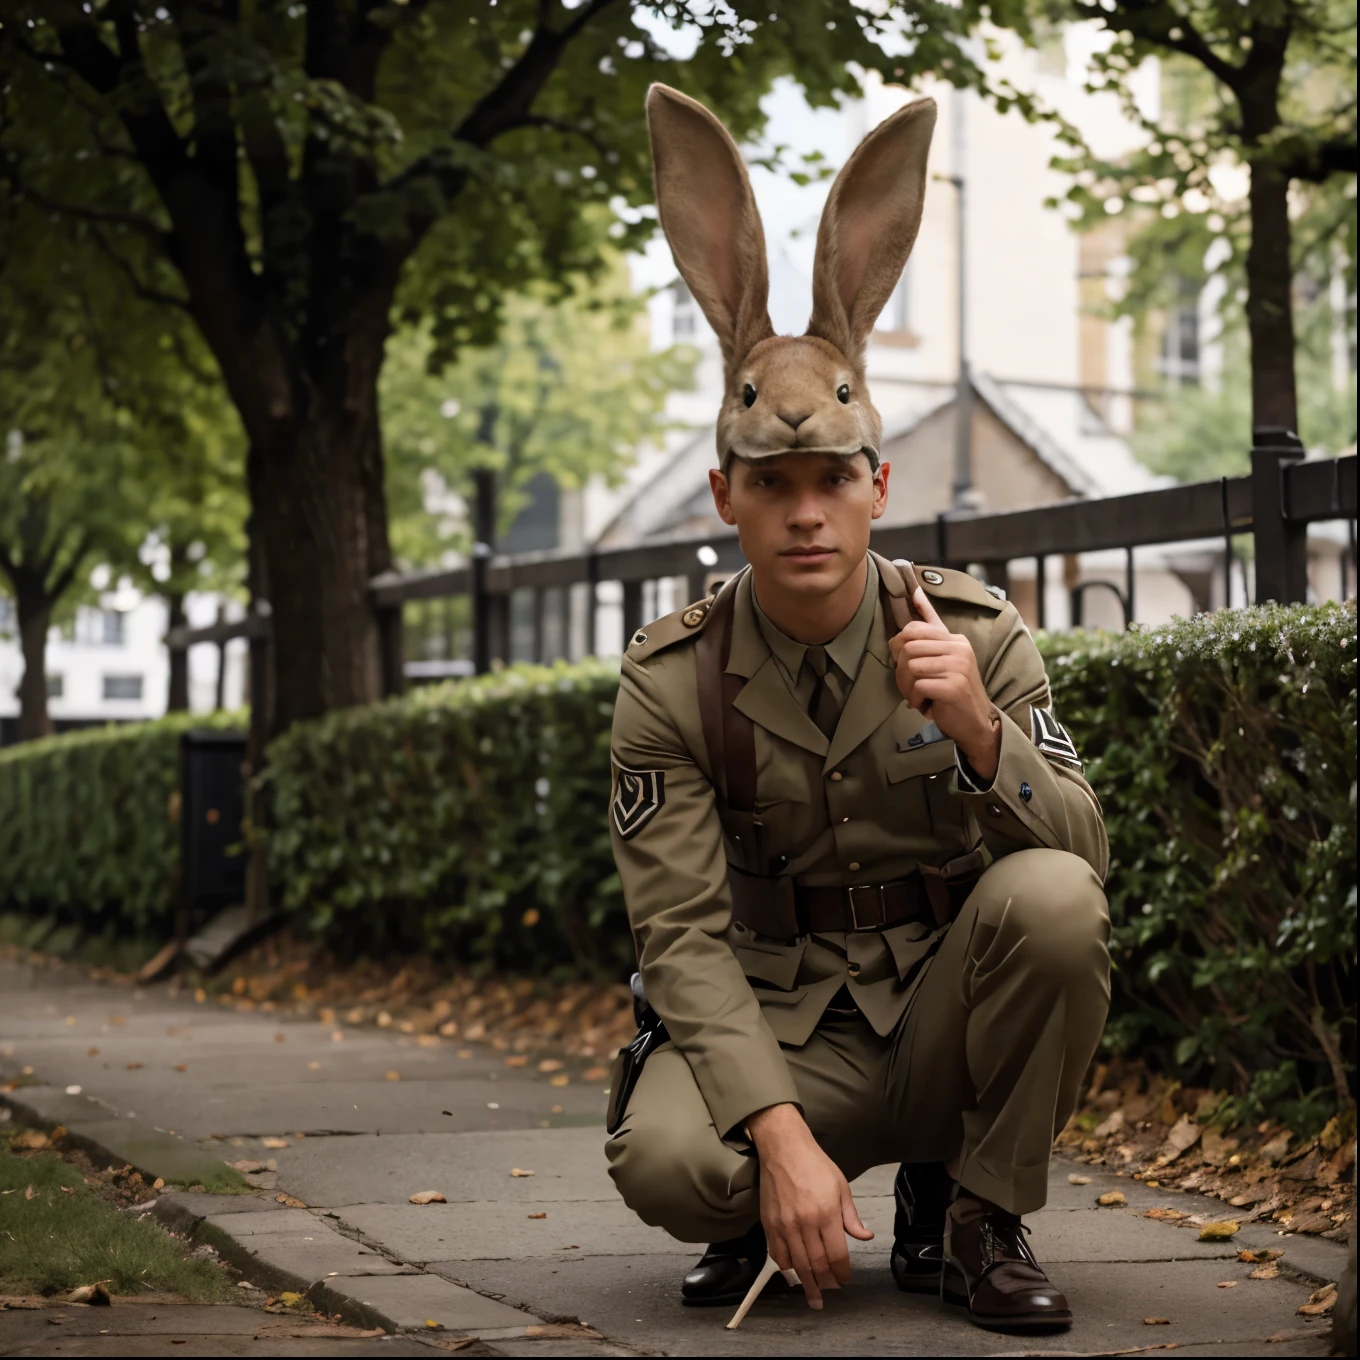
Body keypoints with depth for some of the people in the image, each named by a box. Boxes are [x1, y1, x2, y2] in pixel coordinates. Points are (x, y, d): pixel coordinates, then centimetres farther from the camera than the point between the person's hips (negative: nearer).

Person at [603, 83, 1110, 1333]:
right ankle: (761, 1218, 8)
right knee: (664, 1161, -32)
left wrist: (980, 733, -31)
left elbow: (1087, 858, -11)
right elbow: (682, 935, -15)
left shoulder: (980, 635, -7)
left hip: (946, 1013, 1)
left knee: (1050, 896, -30)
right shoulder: (672, 682, -10)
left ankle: (970, 1218, -7)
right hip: (780, 1030, -1)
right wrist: (782, 1134, -30)